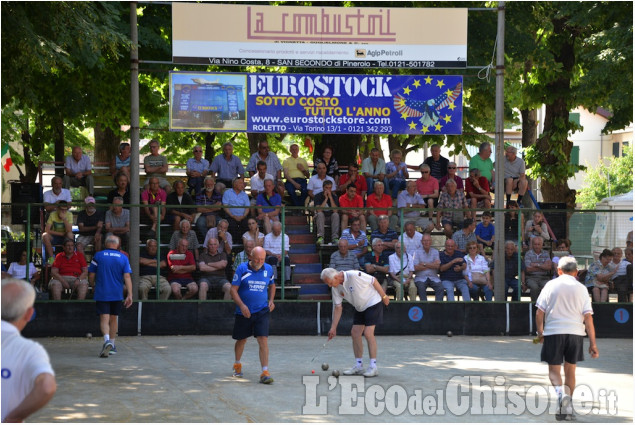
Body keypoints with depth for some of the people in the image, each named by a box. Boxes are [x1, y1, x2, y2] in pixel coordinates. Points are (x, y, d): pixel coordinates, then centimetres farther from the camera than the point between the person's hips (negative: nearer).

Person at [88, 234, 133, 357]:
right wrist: (129, 295, -9)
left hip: (101, 294, -2)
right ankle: (112, 346, 24)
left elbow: (91, 276, 2)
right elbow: (127, 277, -7)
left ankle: (107, 340, -32)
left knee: (104, 318, -6)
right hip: (117, 295, 2)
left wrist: (93, 286, 21)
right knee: (113, 319, 16)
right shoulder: (123, 258, 1)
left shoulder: (98, 256, -2)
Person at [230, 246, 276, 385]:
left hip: (262, 311, 1)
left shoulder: (268, 269, 3)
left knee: (263, 340, -12)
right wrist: (241, 305, -19)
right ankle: (237, 365, 40)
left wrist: (271, 300, 6)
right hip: (244, 312, -1)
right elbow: (233, 289, -7)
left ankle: (265, 372, -15)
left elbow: (272, 285, 22)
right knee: (241, 340, 13)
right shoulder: (242, 269, -7)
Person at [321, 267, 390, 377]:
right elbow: (337, 307, 3)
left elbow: (374, 281, -18)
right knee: (355, 333, 1)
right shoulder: (336, 288, -5)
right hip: (360, 308, 8)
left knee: (368, 333, -16)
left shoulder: (354, 275, -28)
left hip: (373, 303, -8)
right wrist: (333, 328, 1)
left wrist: (384, 296, -9)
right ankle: (359, 366, 10)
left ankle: (373, 367, -14)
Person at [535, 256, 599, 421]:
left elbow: (540, 312, 0)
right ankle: (566, 408, 15)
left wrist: (540, 332, 13)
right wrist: (592, 343, 0)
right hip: (575, 332, 2)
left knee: (554, 369, 4)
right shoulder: (581, 289, 5)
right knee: (570, 370, 14)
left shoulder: (551, 285, 2)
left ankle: (560, 392, -27)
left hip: (553, 332, -2)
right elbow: (588, 317, -1)